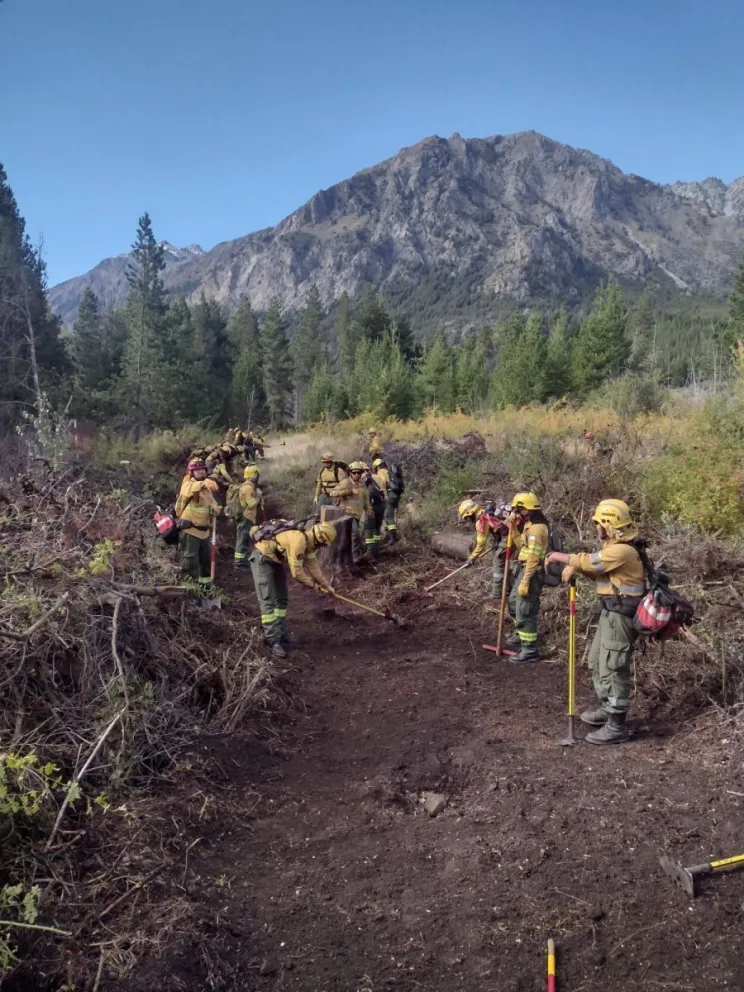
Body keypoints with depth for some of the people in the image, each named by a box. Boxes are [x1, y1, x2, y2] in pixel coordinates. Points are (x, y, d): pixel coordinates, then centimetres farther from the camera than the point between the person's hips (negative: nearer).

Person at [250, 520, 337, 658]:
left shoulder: (309, 540, -1)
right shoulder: (298, 540, -30)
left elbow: (312, 564, 11)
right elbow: (296, 571, -24)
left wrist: (325, 584, 12)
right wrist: (312, 584, -8)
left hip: (275, 559, 10)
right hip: (262, 558, -10)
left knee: (281, 599, 11)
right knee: (268, 601, -12)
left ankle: (281, 635, 18)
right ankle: (274, 641, -13)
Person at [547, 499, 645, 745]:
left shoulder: (622, 551, -22)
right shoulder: (616, 547, 12)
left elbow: (589, 562, -19)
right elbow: (593, 567, 12)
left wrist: (560, 557, -4)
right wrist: (573, 566, -8)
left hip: (620, 616, -11)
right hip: (612, 613, 11)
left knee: (613, 669, -5)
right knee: (596, 662, 20)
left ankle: (616, 727, 4)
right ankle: (607, 709, 35)